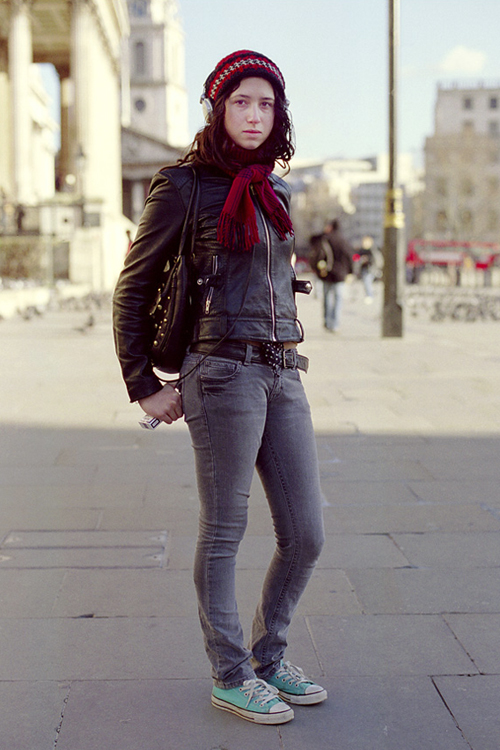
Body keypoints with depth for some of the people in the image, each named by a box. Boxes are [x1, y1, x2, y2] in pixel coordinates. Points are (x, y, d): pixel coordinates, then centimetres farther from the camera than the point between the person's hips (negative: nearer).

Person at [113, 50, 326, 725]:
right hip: (223, 375, -7)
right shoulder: (184, 186, -3)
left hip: (283, 376, 7)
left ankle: (268, 657, 27)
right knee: (224, 533, 3)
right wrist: (145, 387, -2)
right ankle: (231, 678, 18)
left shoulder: (275, 192, 16)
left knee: (306, 536, 7)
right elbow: (132, 290, 0)